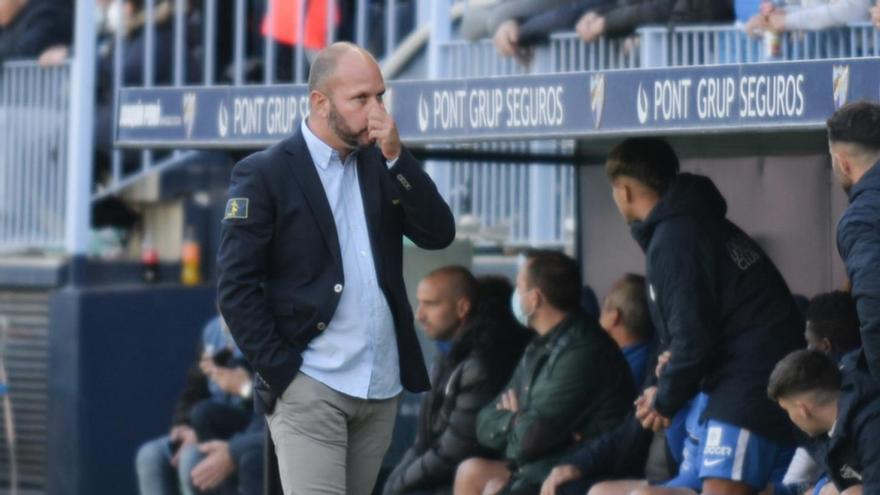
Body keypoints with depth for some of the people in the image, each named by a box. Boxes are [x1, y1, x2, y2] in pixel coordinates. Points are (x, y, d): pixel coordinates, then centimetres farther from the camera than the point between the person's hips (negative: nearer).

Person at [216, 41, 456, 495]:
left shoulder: (380, 165, 11)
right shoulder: (264, 173, -5)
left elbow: (439, 235, 1)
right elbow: (235, 285, -8)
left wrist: (396, 157, -8)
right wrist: (279, 372, -12)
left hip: (382, 386, 6)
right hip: (310, 388, -6)